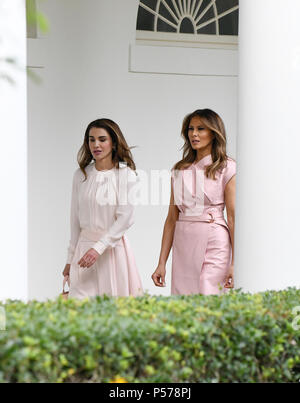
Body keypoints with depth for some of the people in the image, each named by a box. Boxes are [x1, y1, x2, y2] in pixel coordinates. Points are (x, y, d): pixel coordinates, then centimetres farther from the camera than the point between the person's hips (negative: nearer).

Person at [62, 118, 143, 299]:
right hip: (84, 248, 3)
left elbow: (125, 218, -13)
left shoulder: (126, 174, -6)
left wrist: (99, 247, -21)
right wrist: (70, 258, 11)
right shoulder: (81, 175, 7)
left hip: (114, 248, -3)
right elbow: (75, 219, 11)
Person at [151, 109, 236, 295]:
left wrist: (234, 263, -12)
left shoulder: (226, 168, 0)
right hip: (183, 244, 4)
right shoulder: (179, 170, 12)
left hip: (214, 244, -4)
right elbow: (172, 218, 11)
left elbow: (233, 217, -5)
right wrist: (161, 263, 8)